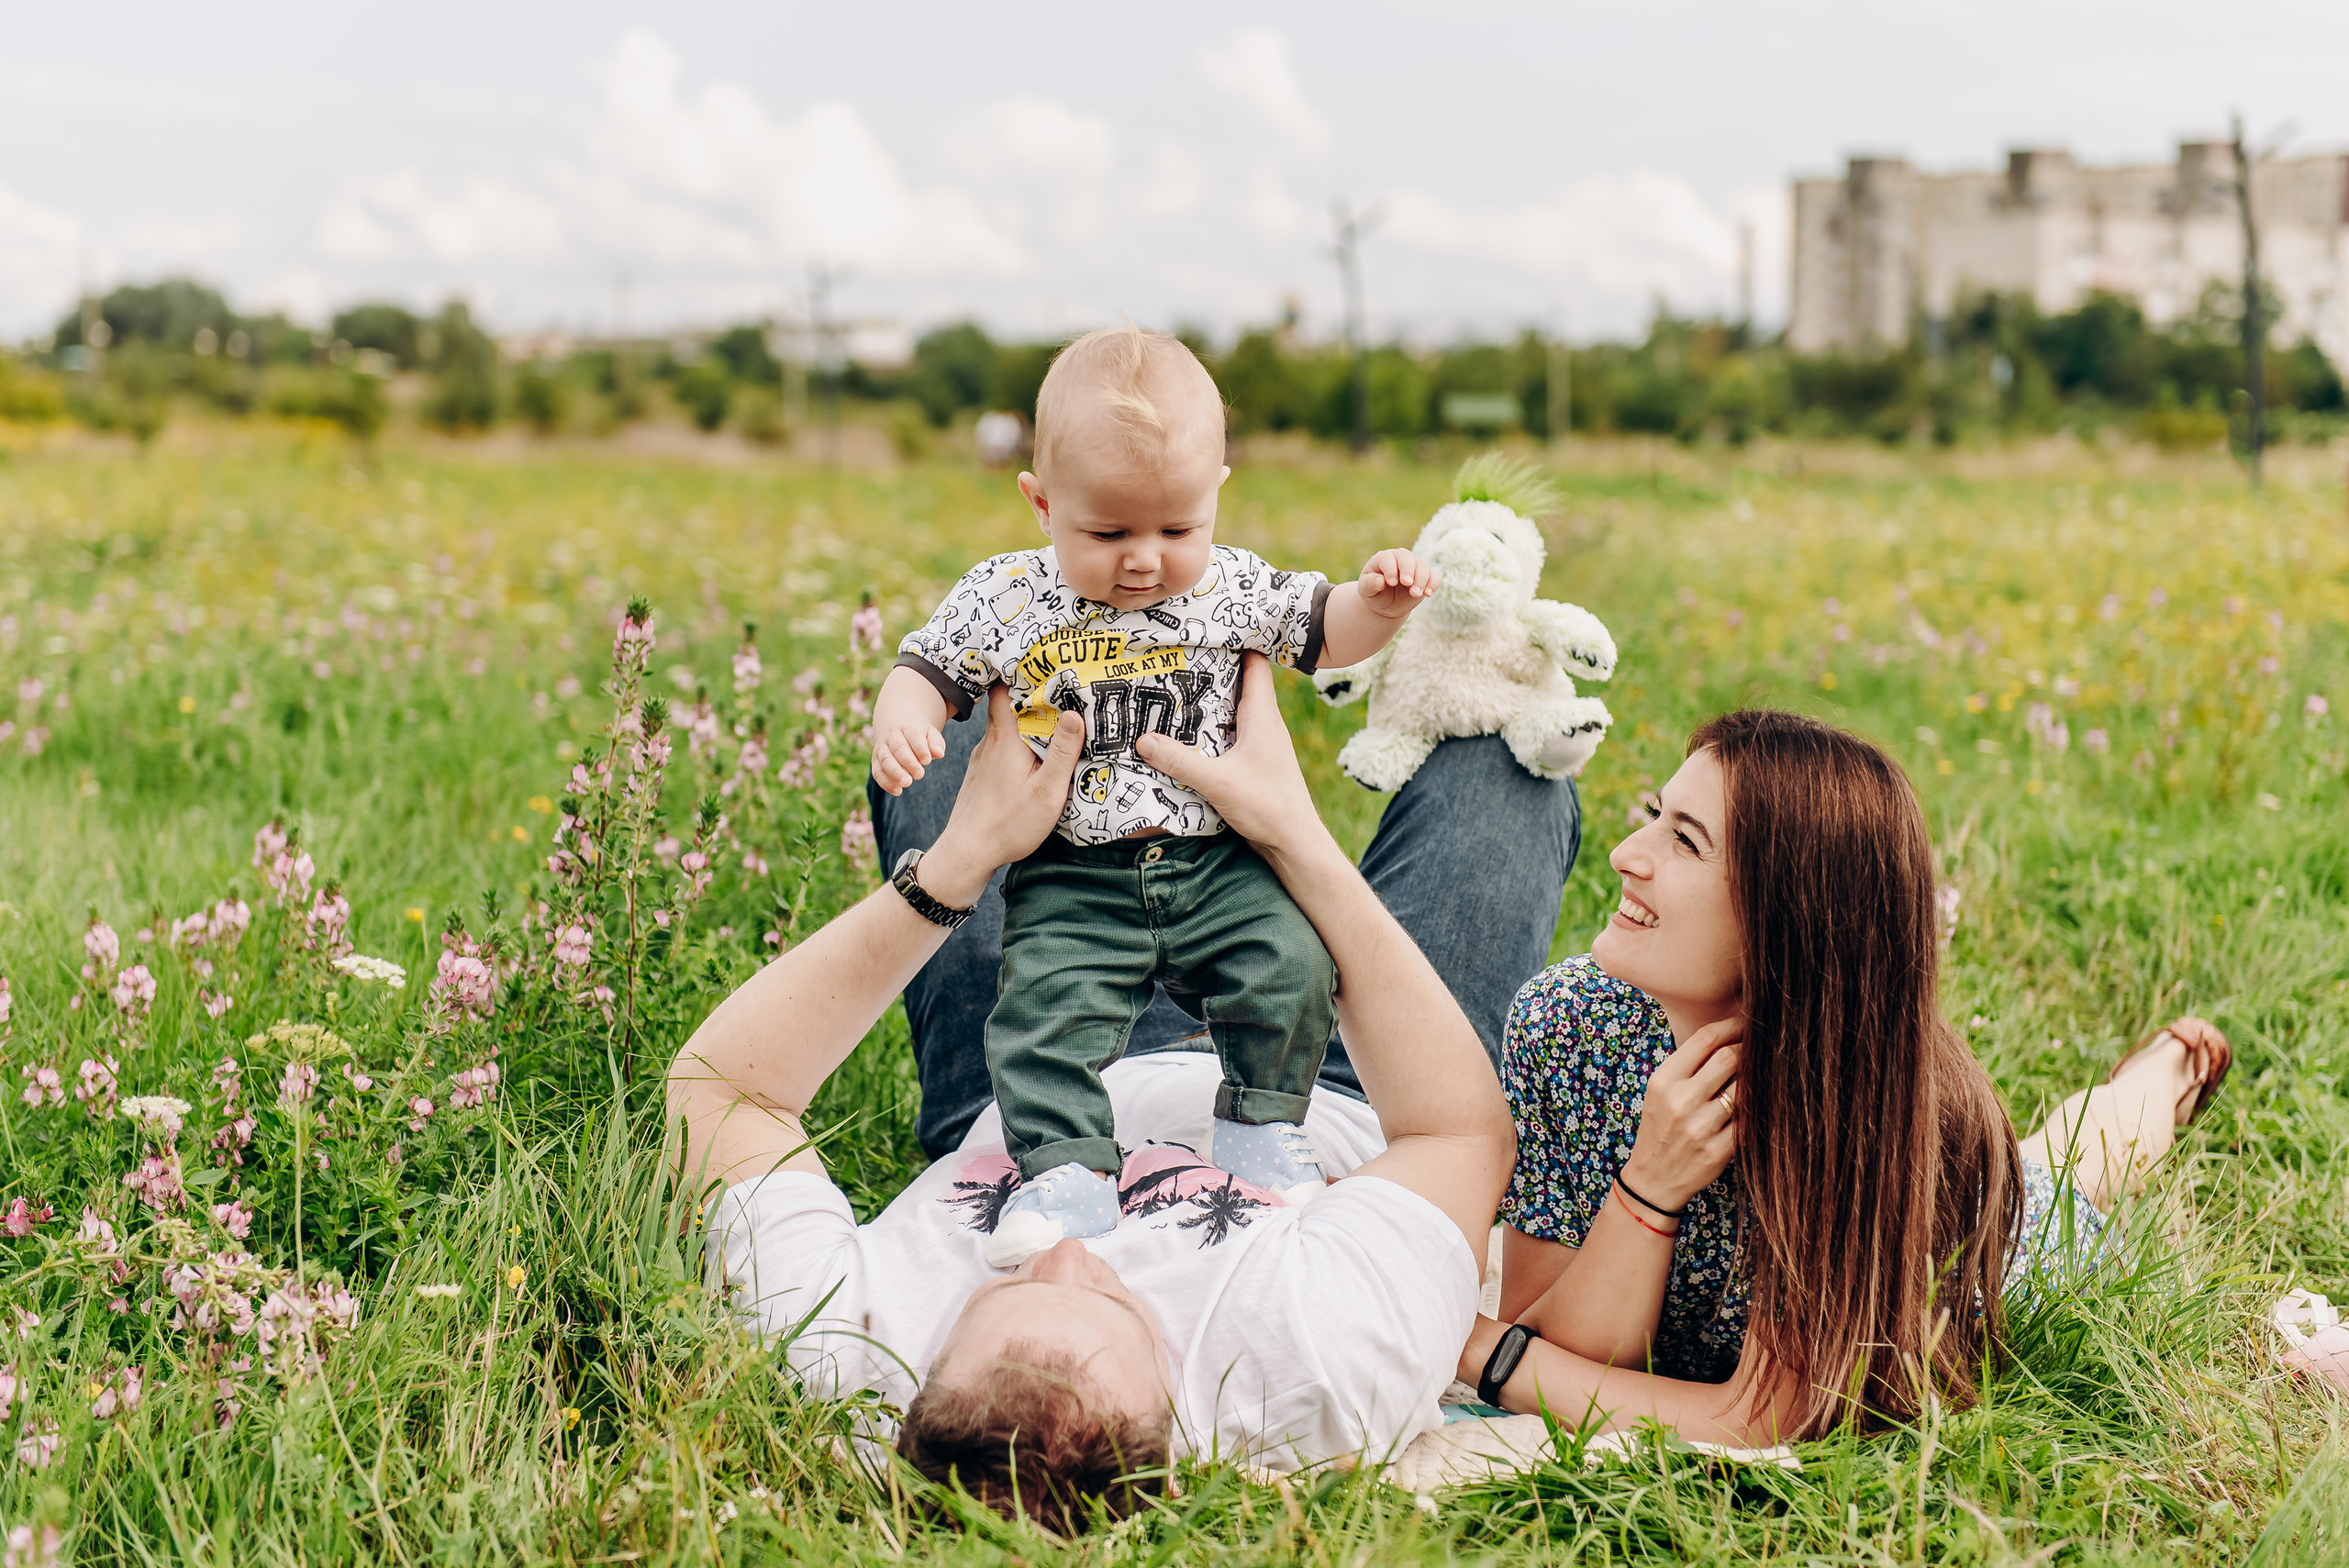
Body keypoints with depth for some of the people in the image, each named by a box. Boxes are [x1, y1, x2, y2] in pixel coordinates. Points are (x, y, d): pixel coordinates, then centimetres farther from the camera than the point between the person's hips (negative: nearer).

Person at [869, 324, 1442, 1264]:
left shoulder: (1229, 591, 2)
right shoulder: (1006, 601, -1)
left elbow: (1324, 630, 12)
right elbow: (930, 671, 6)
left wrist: (1379, 602, -10)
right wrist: (899, 721, -17)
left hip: (1217, 865, 1)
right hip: (1073, 882, -1)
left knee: (1290, 962, -16)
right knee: (1045, 1008, -20)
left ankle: (1260, 1125, 6)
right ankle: (1067, 1169, -8)